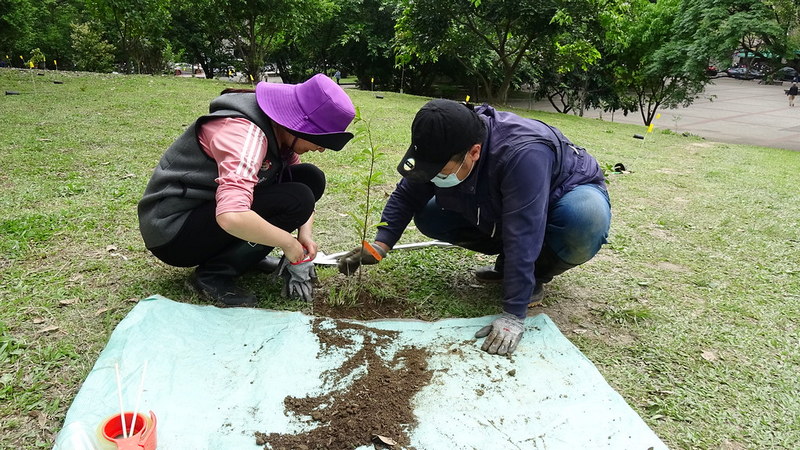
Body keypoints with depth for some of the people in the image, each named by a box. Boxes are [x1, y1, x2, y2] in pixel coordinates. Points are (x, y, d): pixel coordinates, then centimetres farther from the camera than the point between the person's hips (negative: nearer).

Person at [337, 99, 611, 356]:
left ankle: (539, 273, -10)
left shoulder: (523, 154, -42)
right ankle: (508, 263, 4)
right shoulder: (445, 148, -21)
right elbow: (407, 194, -8)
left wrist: (513, 314, -40)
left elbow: (523, 238, -42)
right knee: (428, 217, -9)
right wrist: (381, 244, -21)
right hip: (500, 208, 6)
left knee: (587, 222, -41)